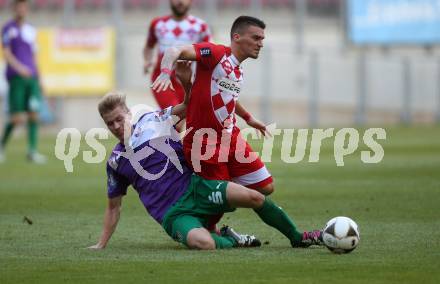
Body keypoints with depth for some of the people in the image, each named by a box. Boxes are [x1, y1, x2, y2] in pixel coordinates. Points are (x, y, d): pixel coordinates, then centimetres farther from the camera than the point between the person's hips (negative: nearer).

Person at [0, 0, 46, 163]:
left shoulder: (31, 30, 18)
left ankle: (32, 151, -4)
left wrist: (38, 78, 21)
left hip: (32, 77, 5)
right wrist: (19, 67, -25)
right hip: (16, 77, -5)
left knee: (34, 114, -5)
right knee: (17, 117, -9)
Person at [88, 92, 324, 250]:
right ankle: (230, 240, -1)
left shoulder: (152, 121, 7)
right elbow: (113, 207, 19)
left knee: (253, 197, -20)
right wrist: (101, 245, 17)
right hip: (173, 214, -1)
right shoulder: (116, 161, 9)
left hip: (194, 187, 1)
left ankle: (297, 237, 2)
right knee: (202, 243, -35)